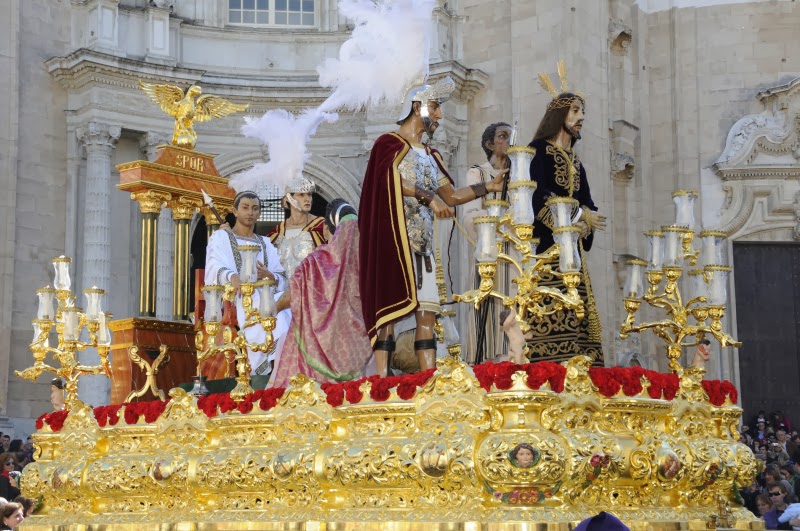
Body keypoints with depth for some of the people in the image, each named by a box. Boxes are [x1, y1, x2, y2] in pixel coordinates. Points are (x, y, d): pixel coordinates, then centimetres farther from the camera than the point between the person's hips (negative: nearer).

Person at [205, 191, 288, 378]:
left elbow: (282, 280, 15)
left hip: (263, 298, 5)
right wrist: (232, 276, -36)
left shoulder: (265, 244, 25)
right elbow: (215, 268, -12)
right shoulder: (221, 237, 9)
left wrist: (268, 275, -10)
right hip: (234, 300, -5)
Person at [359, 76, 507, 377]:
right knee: (389, 307, -11)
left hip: (422, 243, 7)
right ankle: (382, 380, -13)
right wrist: (429, 197, -25)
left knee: (427, 312, 0)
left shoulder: (430, 156, 22)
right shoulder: (389, 144, 1)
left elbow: (452, 196, 22)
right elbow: (393, 181, -16)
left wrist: (489, 187, 14)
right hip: (394, 239, -7)